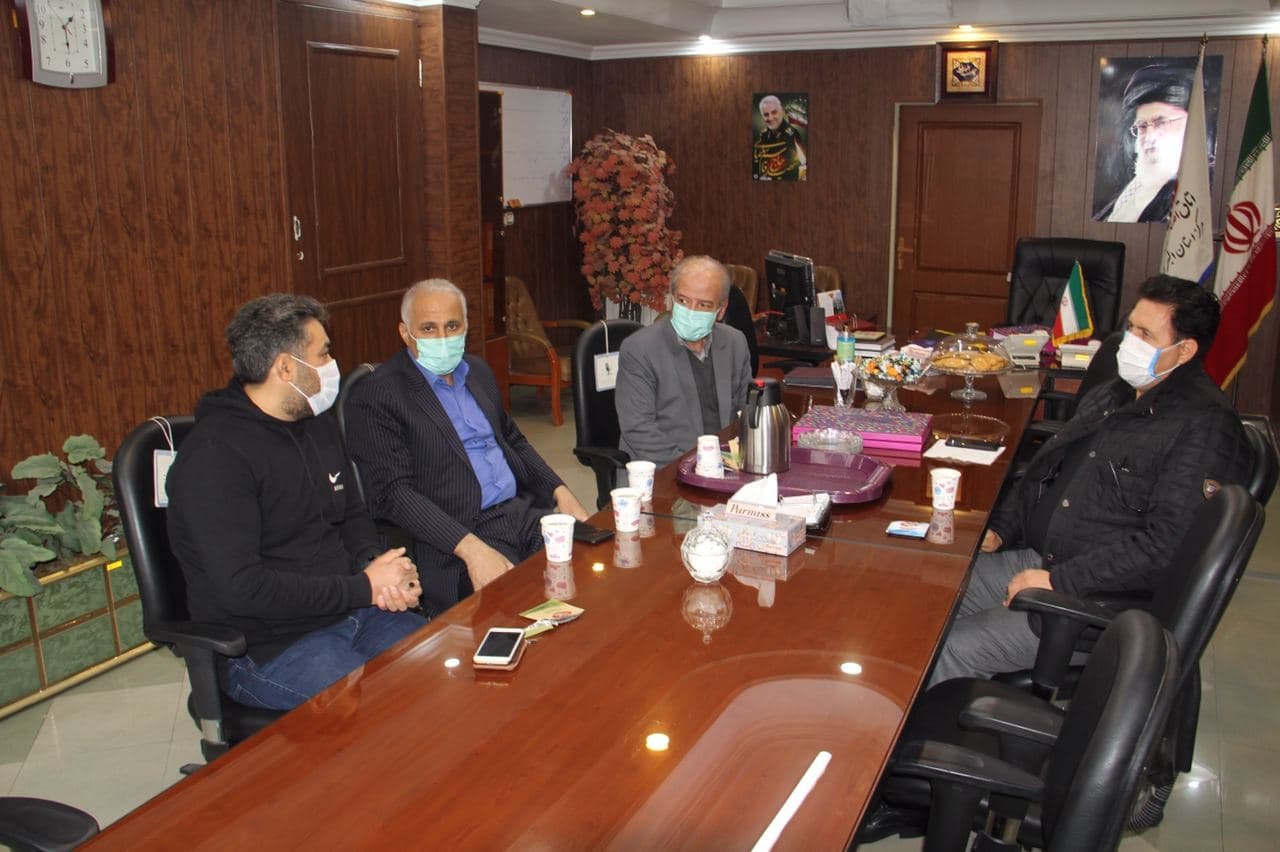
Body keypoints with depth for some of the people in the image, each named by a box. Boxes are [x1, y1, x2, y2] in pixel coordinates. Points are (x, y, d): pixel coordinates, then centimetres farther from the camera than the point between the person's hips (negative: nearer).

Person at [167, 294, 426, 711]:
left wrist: (377, 566, -2)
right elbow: (240, 588, -23)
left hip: (350, 612, 8)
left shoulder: (319, 427, 10)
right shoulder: (216, 455, -17)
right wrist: (363, 587, -17)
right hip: (266, 646, -7)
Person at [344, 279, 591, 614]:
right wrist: (470, 547, -25)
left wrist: (560, 492, 8)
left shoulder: (478, 371, 16)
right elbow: (392, 493, -15)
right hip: (455, 542, -7)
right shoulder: (375, 396, -7)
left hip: (525, 511, 7)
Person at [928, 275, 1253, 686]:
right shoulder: (1111, 395, 15)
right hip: (1033, 559, 8)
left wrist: (1057, 582, -20)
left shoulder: (1205, 427, -14)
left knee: (951, 651, -21)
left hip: (1105, 599, -8)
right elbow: (1043, 468, 23)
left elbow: (1166, 547, -21)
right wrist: (999, 530, 7)